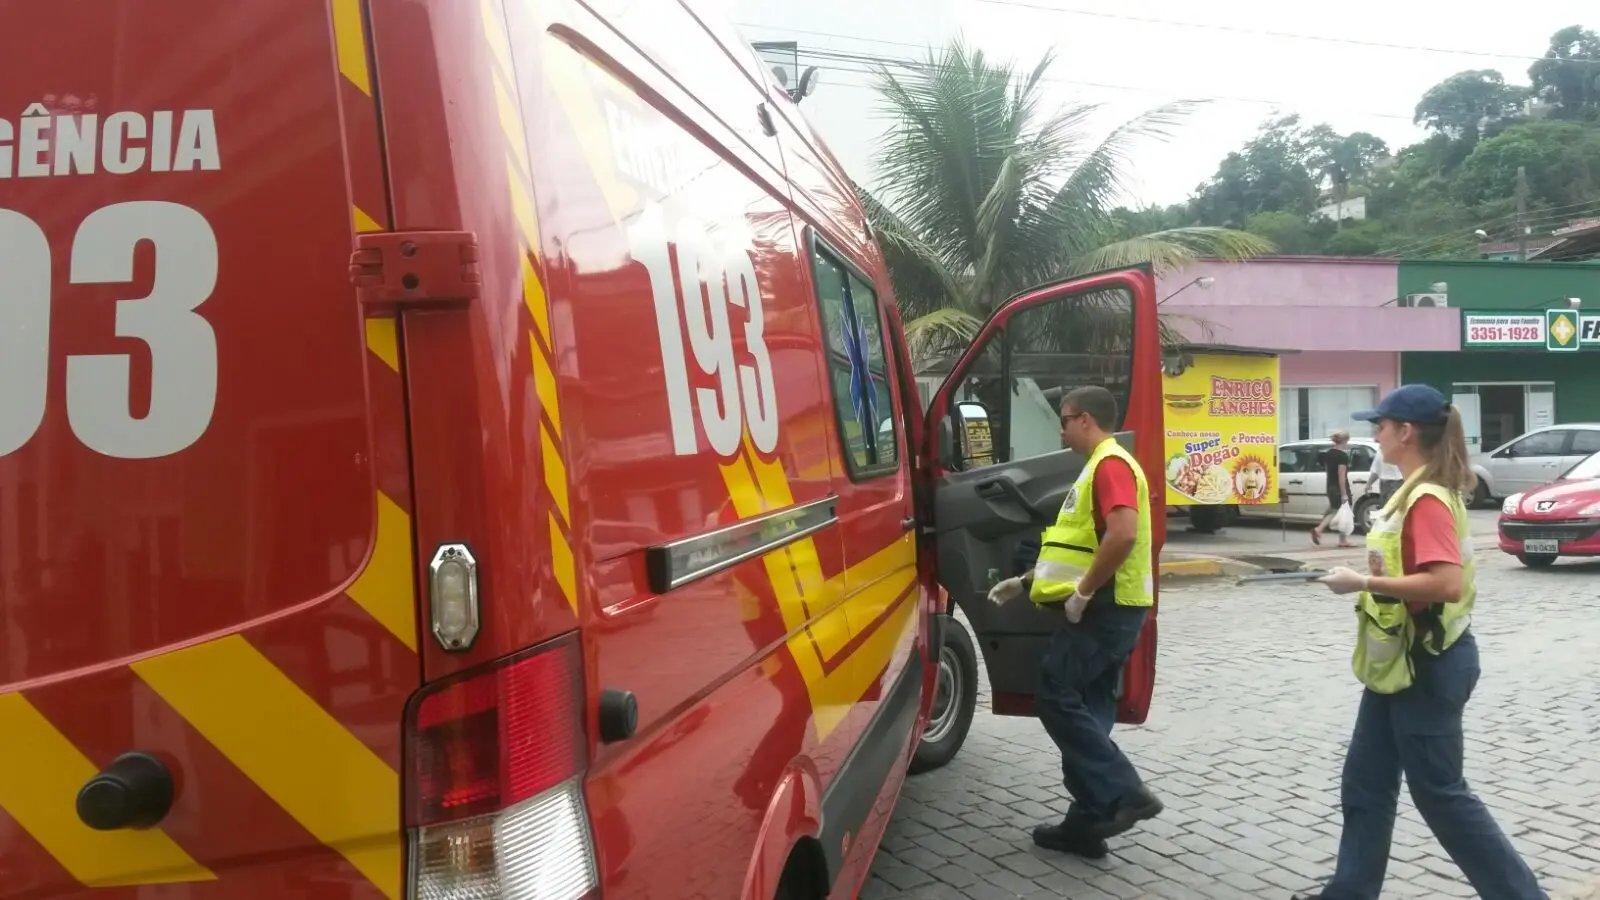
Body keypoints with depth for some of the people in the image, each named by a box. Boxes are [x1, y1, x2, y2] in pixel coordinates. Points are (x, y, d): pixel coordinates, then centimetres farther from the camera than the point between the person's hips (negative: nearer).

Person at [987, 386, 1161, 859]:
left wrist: (1082, 593, -21)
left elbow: (1123, 534, -28)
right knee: (1086, 707, 9)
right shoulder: (1099, 467, 21)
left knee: (1057, 696, -8)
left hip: (1105, 608, -10)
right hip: (1106, 608, 10)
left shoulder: (1111, 464, -13)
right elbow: (1078, 545, 27)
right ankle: (1088, 821, 12)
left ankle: (1125, 794, -6)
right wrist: (1026, 581, 25)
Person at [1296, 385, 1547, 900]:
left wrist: (1362, 583, -25)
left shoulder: (1428, 499, -20)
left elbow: (1446, 584, -30)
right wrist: (1372, 574, 7)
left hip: (1427, 667, -10)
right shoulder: (1419, 492, 10)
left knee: (1439, 793, 3)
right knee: (1365, 785, 14)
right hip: (1402, 662, 10)